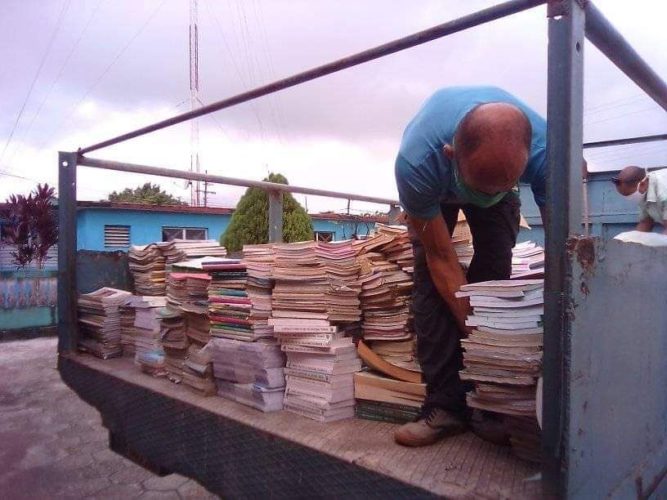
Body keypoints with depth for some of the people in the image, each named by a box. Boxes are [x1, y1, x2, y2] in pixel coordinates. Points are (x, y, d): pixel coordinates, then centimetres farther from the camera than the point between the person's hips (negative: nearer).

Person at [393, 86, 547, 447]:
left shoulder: (544, 152, -40)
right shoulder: (416, 162, -45)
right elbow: (442, 258, -33)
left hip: (501, 170, 1)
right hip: (434, 187, -1)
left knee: (495, 272, -14)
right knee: (429, 275, -17)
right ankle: (447, 404, -11)